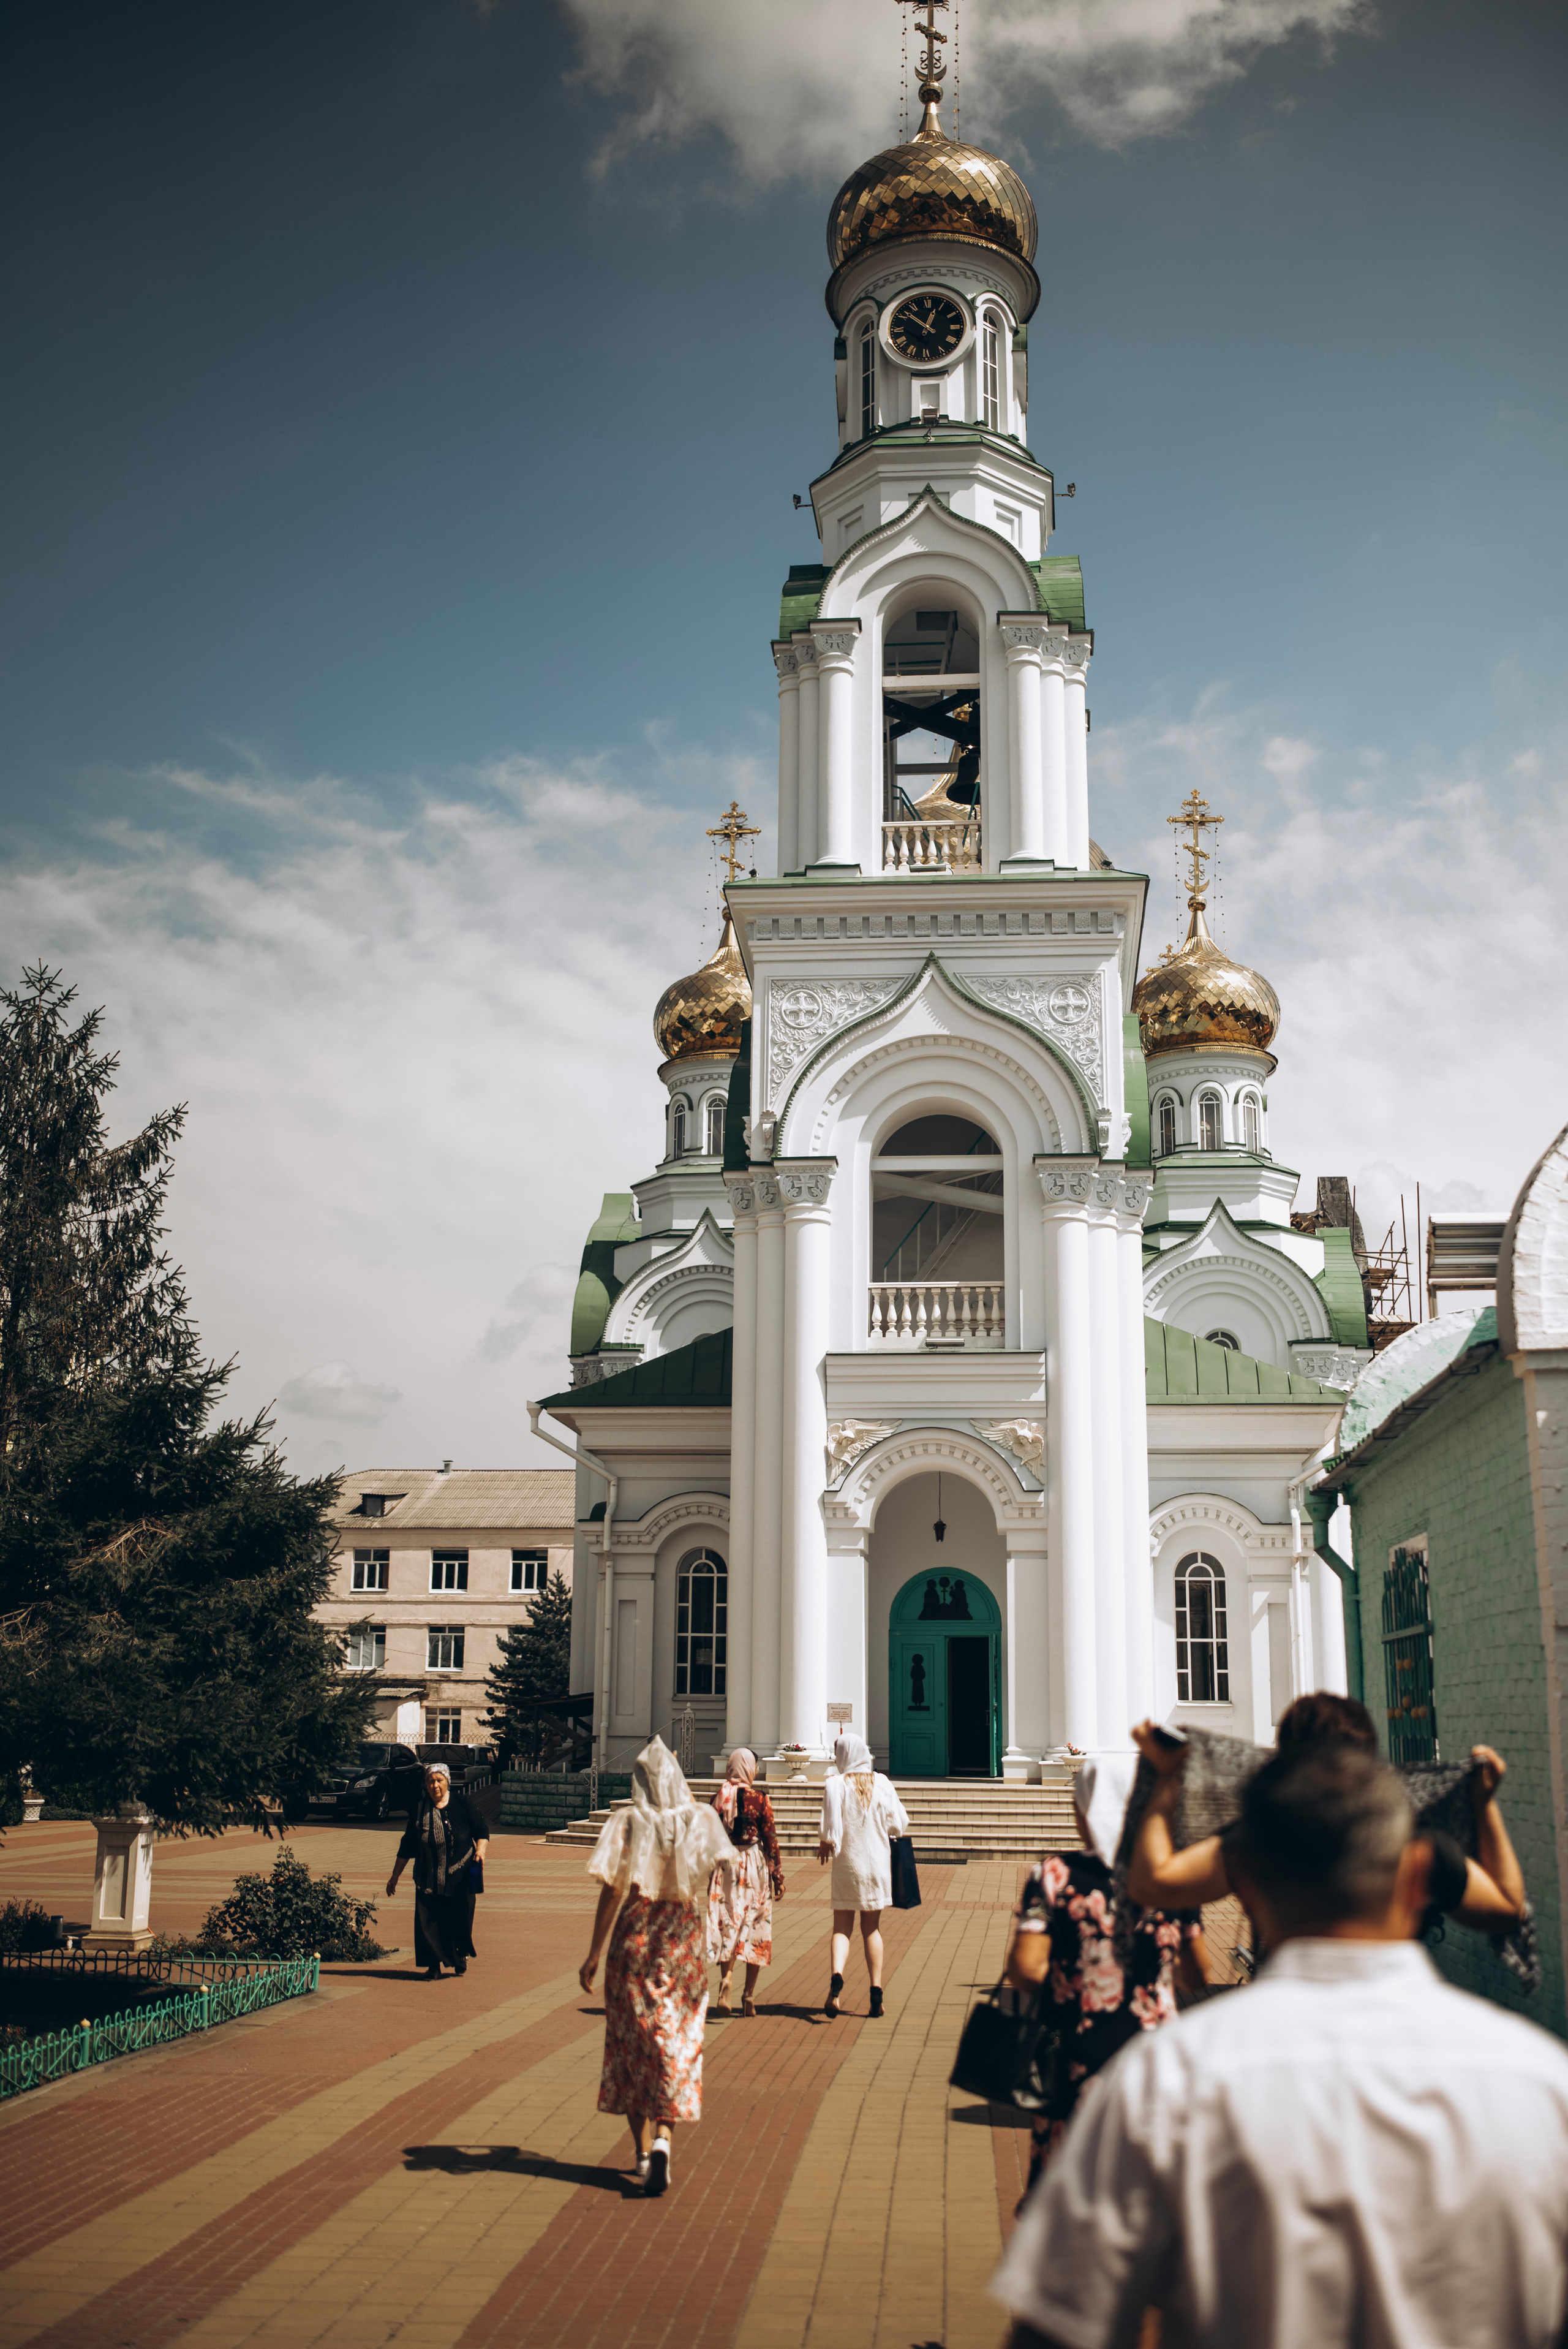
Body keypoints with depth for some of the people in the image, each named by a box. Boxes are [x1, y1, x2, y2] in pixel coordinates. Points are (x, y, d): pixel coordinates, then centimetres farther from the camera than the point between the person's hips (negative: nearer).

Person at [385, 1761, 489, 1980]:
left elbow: (482, 1832, 4)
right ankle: (434, 1966, 9)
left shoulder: (463, 1805, -1)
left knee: (460, 1919, 2)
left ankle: (461, 1954, 29)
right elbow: (407, 1847, 8)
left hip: (460, 1878, -1)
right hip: (428, 1878, 1)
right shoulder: (419, 1810, 2)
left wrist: (481, 1850, -16)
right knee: (428, 1921, -4)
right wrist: (395, 1876, 9)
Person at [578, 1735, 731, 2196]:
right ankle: (662, 2138, -16)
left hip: (634, 1938, 0)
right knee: (677, 2044, 5)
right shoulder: (700, 1819, -4)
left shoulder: (626, 1823, -8)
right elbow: (710, 1869, 6)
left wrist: (593, 1955, -4)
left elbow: (612, 1893, -10)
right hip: (684, 1941, 1)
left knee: (633, 2042, 13)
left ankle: (643, 2149, 18)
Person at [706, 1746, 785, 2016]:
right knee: (755, 1927, 9)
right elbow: (771, 1838, -6)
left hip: (725, 1863, 2)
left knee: (727, 1925, 6)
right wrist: (778, 1874, 1)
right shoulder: (760, 1799, -7)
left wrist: (710, 1870, 16)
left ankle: (726, 1978, -20)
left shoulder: (719, 1798, 1)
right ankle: (749, 1997, 12)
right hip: (755, 1863, -2)